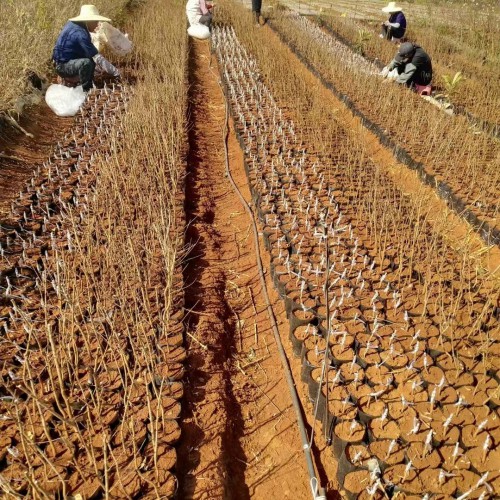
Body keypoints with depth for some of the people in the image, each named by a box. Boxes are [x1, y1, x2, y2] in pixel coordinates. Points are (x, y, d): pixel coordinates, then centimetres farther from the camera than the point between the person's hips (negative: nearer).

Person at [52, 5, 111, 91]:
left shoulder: (72, 24, 5)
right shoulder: (80, 33, -24)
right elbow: (95, 55, -29)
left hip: (65, 60, 10)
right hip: (63, 66, -10)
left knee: (92, 58, 18)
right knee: (86, 62, -35)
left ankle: (89, 85, 19)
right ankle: (86, 90, -21)